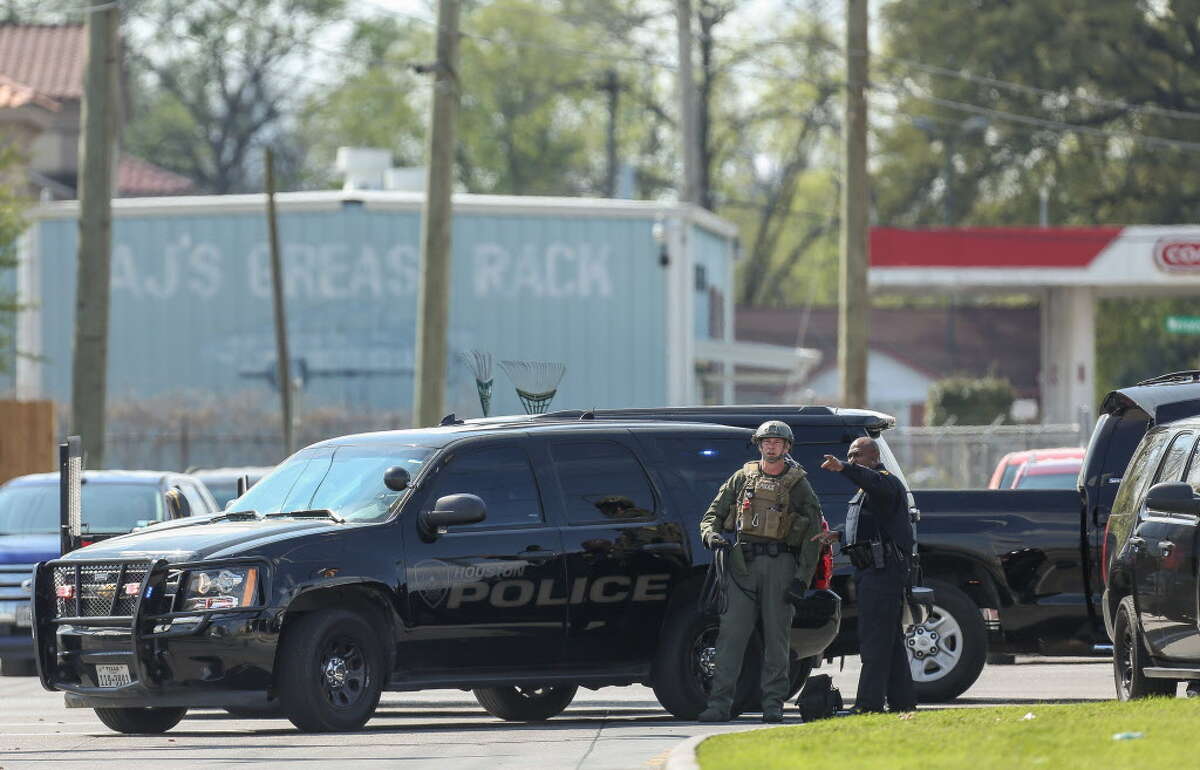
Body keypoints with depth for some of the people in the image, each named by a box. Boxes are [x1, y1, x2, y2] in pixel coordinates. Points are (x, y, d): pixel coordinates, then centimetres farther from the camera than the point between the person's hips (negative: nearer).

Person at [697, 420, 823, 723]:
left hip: (780, 564, -1)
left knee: (777, 636, 0)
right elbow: (713, 514, 15)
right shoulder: (742, 479, 13)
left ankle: (773, 704, 5)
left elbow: (813, 536, 4)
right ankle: (719, 703, -8)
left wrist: (802, 579, -5)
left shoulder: (798, 486, 8)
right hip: (742, 562, 1)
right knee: (731, 633, -5)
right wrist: (711, 534, -10)